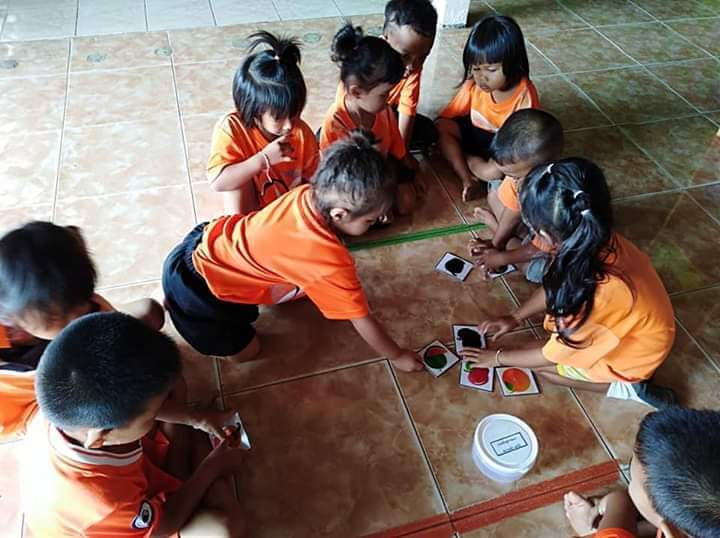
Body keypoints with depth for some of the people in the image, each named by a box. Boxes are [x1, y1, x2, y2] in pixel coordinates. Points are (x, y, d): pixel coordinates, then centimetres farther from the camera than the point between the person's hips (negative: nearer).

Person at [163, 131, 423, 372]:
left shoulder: (308, 193, -15)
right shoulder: (331, 262, -34)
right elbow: (362, 319, -20)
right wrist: (398, 356, -4)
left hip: (214, 239, 7)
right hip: (193, 281, -7)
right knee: (246, 352, 7)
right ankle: (178, 304, 16)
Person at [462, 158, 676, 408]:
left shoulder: (596, 292, -42)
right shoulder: (598, 241, -22)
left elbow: (552, 356, -23)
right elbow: (556, 286, 1)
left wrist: (498, 357, -8)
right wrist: (515, 317, 3)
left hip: (636, 352, -7)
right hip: (641, 324, 7)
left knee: (541, 366, -3)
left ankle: (624, 386, 1)